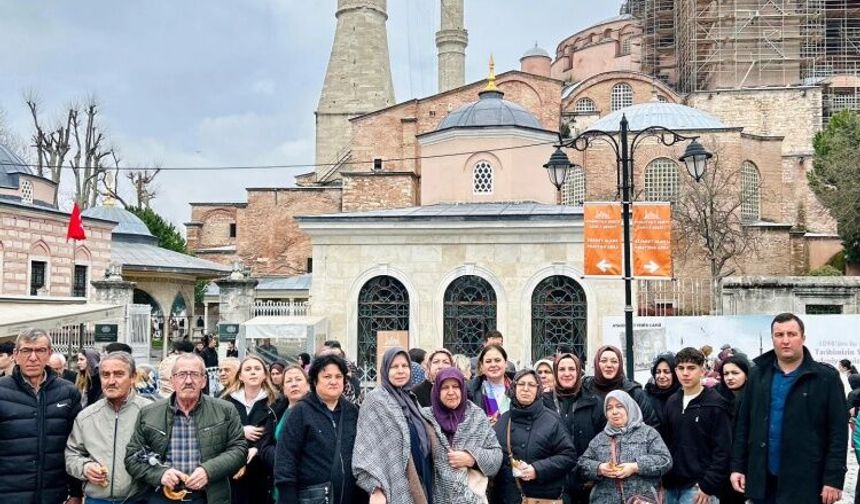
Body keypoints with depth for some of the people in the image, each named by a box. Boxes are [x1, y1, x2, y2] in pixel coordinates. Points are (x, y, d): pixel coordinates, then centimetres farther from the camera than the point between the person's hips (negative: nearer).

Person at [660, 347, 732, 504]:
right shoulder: (672, 402, 10)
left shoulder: (715, 404, -7)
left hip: (697, 487, -5)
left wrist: (708, 486, -15)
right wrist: (662, 479, 7)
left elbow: (722, 450, -11)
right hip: (672, 485, 5)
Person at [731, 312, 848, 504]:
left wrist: (834, 479, -10)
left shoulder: (826, 377, -3)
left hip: (806, 483, -3)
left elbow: (838, 432, -5)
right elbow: (743, 424, 9)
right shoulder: (758, 375, 7)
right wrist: (737, 466, 5)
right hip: (763, 480, 3)